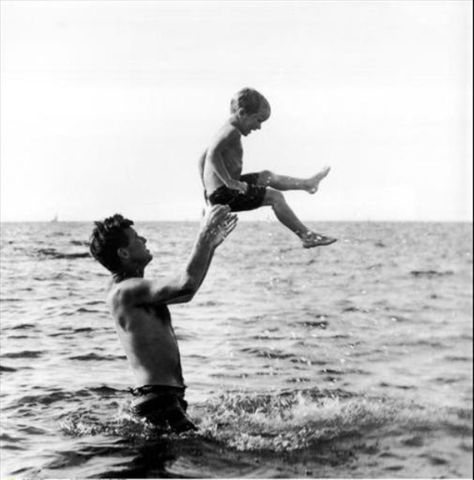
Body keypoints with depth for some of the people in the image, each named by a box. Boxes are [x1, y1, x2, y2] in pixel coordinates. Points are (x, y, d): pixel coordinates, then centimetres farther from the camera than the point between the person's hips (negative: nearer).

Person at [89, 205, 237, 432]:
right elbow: (186, 284, -28)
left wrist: (211, 245, 22)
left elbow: (185, 292, 28)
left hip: (166, 396, 11)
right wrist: (205, 233, -16)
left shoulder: (133, 290, 17)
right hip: (158, 398, -11)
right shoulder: (125, 290, -16)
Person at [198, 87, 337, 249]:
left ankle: (307, 183, 40)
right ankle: (307, 236, -9)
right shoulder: (232, 131, -14)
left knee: (267, 177, 25)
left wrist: (208, 188, 22)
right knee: (274, 197, -10)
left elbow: (202, 159, 23)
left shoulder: (227, 130, 17)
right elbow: (213, 155, -30)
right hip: (224, 194, -11)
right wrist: (229, 182, -27)